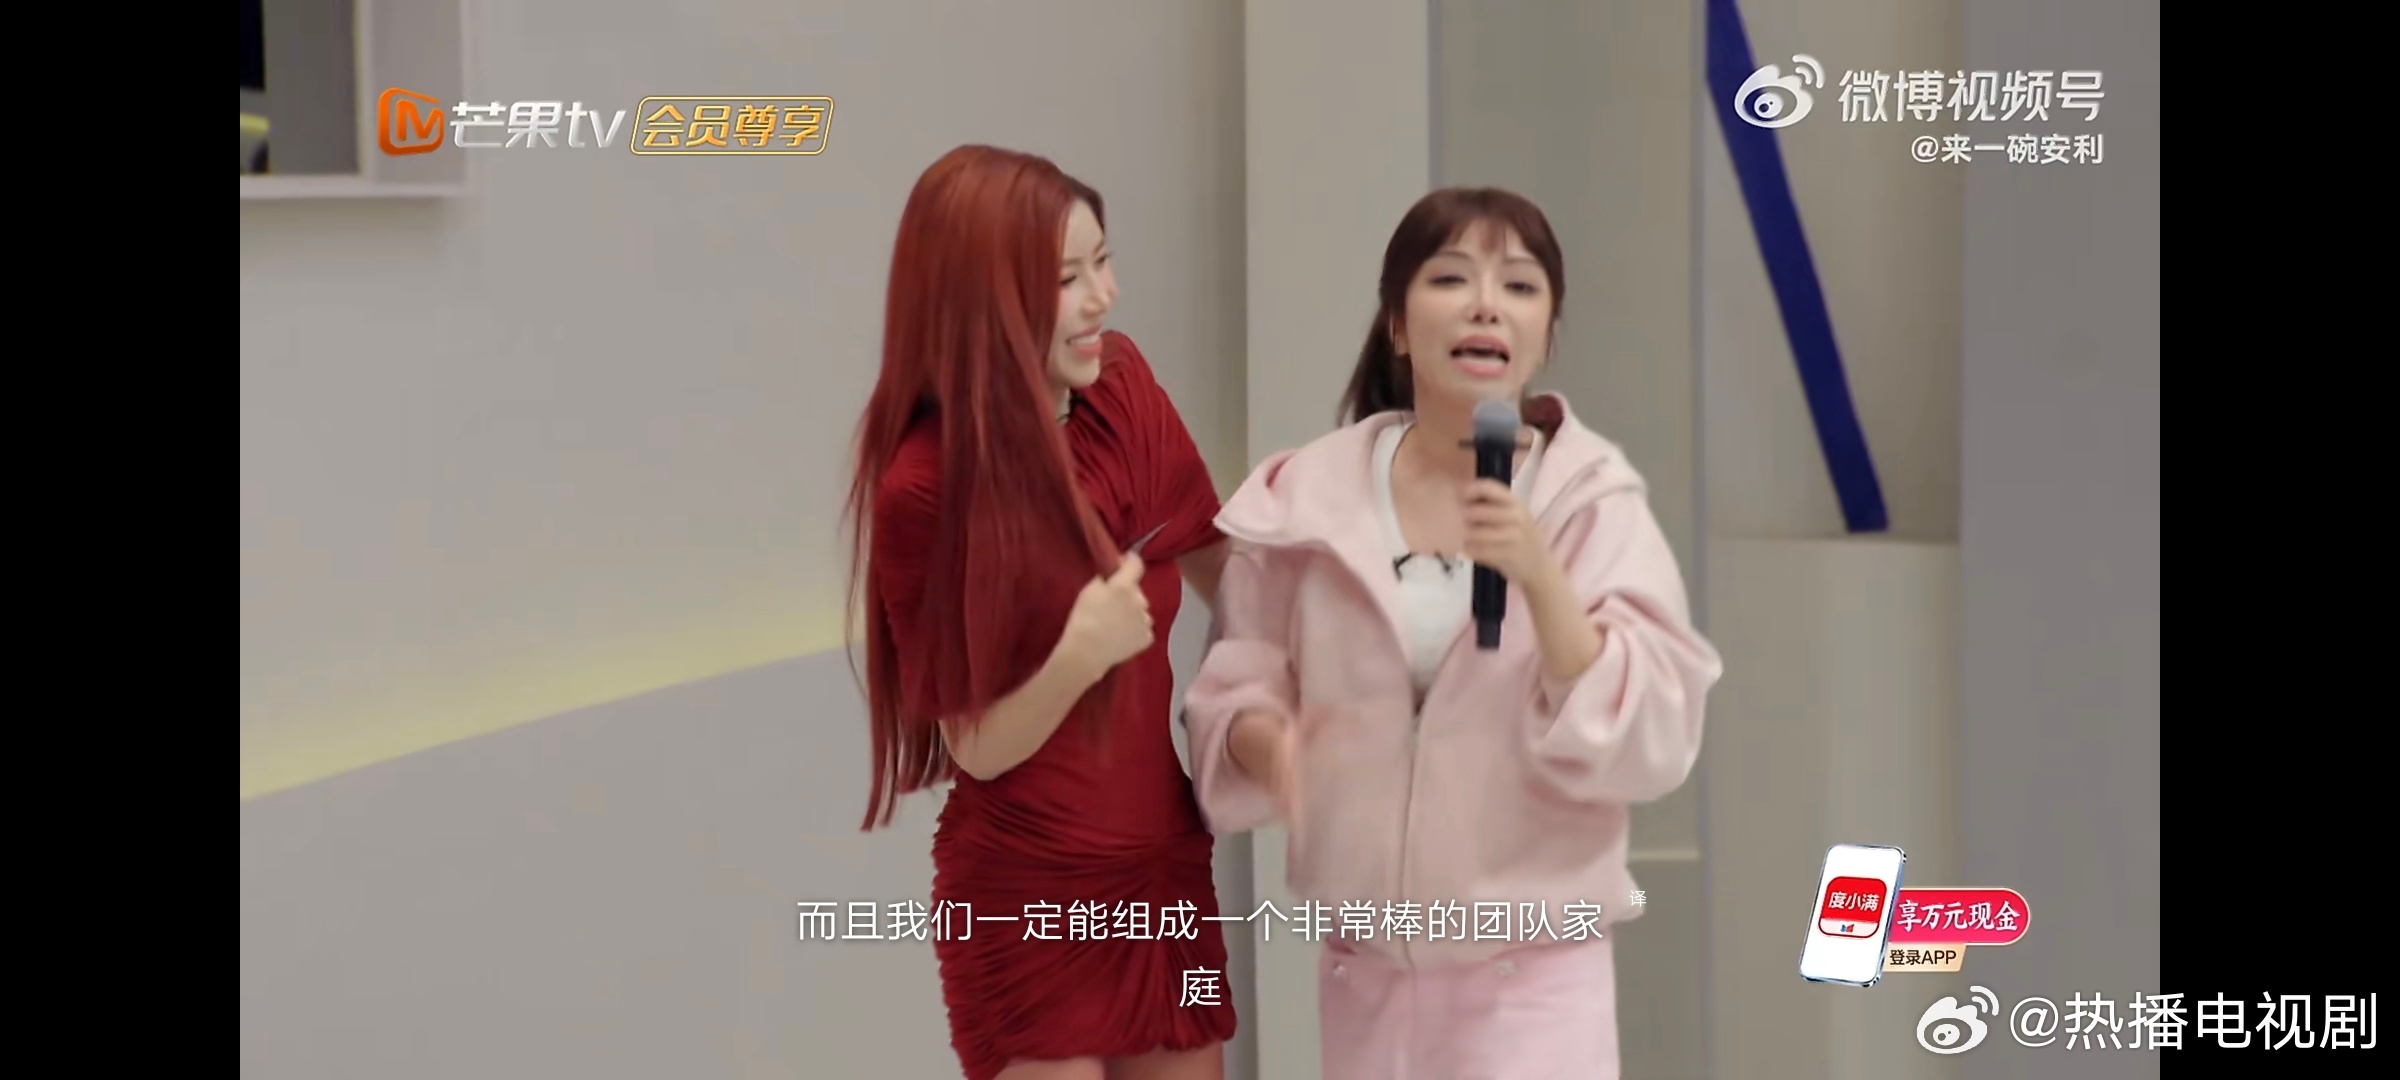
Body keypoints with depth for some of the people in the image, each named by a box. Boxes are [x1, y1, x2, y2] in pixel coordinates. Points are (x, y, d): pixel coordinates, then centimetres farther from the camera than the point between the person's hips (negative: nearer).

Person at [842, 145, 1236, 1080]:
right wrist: (1078, 658, -30)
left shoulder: (1122, 386, -2)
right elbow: (979, 746, -13)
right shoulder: (926, 488, -17)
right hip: (1025, 900, -5)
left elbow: (1223, 576, 10)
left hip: (1166, 873, 5)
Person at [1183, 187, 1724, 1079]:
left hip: (1531, 977, -3)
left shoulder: (1590, 504, -7)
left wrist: (1541, 581, -27)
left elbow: (1649, 745, -14)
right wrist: (1262, 736, -17)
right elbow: (1236, 685, 6)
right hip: (1364, 972, 3)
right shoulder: (1309, 498, -1)